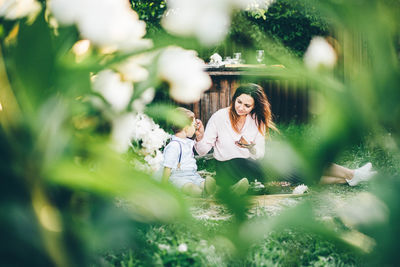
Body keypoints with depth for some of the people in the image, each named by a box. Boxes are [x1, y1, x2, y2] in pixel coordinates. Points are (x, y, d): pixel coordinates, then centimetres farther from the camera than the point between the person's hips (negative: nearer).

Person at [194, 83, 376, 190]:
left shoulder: (256, 120, 5)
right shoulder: (219, 117, -8)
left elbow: (260, 154, 1)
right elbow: (203, 151, -8)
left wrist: (251, 148, -22)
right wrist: (200, 137, -30)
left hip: (251, 164, 6)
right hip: (229, 170, -6)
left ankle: (349, 176, -7)